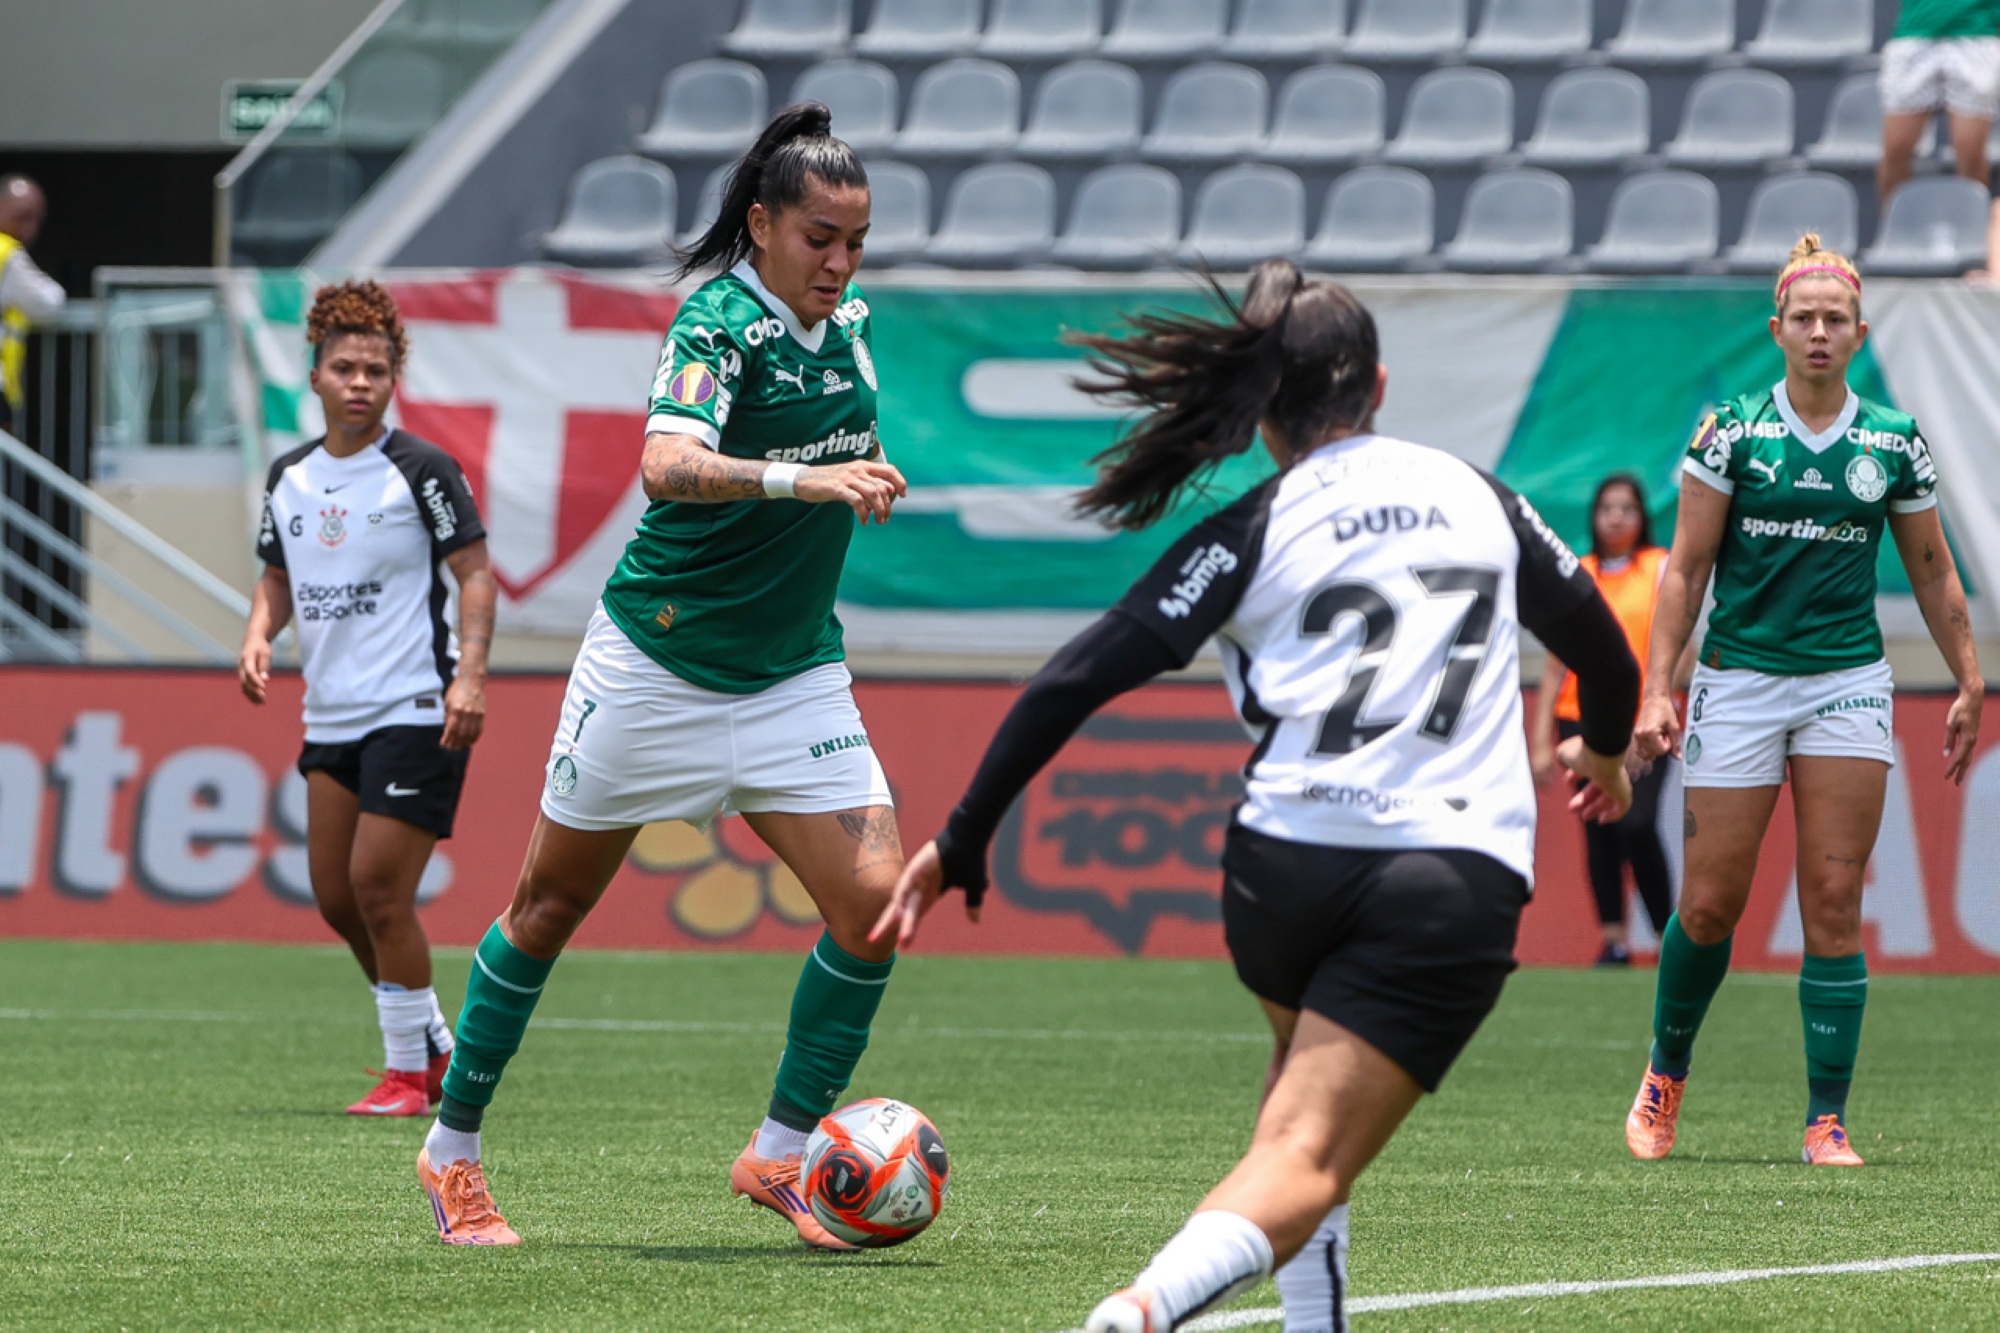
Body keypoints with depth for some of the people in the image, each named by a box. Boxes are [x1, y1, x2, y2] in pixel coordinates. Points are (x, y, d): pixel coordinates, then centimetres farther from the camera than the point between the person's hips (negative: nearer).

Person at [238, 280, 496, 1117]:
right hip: (331, 716, 7)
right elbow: (278, 576, 22)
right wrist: (259, 634, 1)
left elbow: (475, 573, -7)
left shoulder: (420, 470, -8)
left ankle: (411, 1070, 1)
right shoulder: (289, 477, 10)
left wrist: (469, 677, -18)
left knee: (378, 888, -11)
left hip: (416, 713, -7)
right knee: (336, 895, 7)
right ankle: (438, 1047, 24)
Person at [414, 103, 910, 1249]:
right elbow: (667, 465, -40)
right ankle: (453, 1149, 23)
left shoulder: (846, 319, 1)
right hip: (657, 665, -5)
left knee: (875, 897, -11)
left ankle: (782, 1152, 3)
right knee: (557, 900, 8)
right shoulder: (718, 323, -20)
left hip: (795, 672, 5)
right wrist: (800, 477, -53)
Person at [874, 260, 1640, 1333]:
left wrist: (960, 844, 2)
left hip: (1284, 870, 1)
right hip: (1455, 879, 0)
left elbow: (1072, 685, -3)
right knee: (1304, 1162, -10)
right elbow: (1603, 649, 27)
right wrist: (1605, 748, 49)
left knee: (1304, 1086, 32)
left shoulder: (1252, 533, 5)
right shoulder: (1479, 497, 14)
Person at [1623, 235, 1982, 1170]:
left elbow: (1931, 572, 13)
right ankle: (1666, 1073, 25)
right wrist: (1656, 690, -8)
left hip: (1848, 688, 1)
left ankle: (1827, 1121, -3)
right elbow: (1685, 568, -1)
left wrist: (1969, 684, 10)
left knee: (1833, 904, -5)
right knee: (1711, 903, 0)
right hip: (1739, 681, -1)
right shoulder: (1730, 431, -3)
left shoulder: (1895, 442, 4)